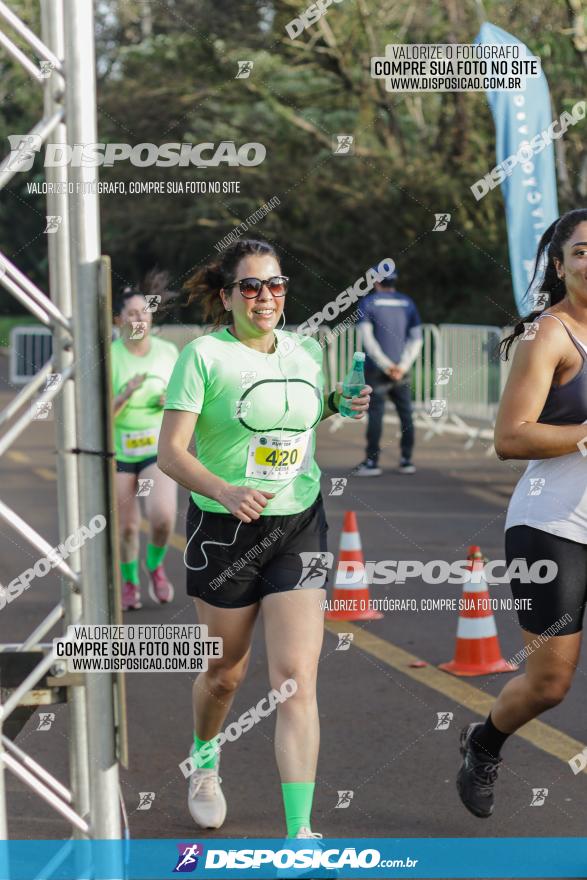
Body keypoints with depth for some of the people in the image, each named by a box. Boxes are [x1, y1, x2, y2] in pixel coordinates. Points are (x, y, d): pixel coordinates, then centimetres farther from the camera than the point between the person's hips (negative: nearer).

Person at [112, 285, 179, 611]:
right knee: (127, 527, 6)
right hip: (119, 452, -1)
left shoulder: (168, 351, -3)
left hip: (159, 450, 1)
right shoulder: (109, 358, -12)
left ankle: (155, 565, 12)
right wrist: (126, 394, -30)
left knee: (163, 517, -20)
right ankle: (130, 582, 34)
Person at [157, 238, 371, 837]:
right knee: (226, 671, 13)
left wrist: (341, 406, 4)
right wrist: (224, 491, -30)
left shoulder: (307, 350, 7)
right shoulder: (205, 354, -9)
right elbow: (170, 451, -13)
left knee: (296, 680, -9)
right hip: (223, 532, -3)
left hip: (299, 527, 3)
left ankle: (300, 833, -10)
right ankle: (203, 758, 47)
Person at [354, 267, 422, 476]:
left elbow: (367, 338, -10)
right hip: (401, 370, 3)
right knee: (405, 414, 9)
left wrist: (386, 364, -10)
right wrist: (403, 366, -3)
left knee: (375, 414, -4)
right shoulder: (407, 303, 10)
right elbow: (416, 339, 5)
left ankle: (372, 462, -6)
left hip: (376, 370, -3)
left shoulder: (369, 302, -1)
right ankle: (406, 460, 9)